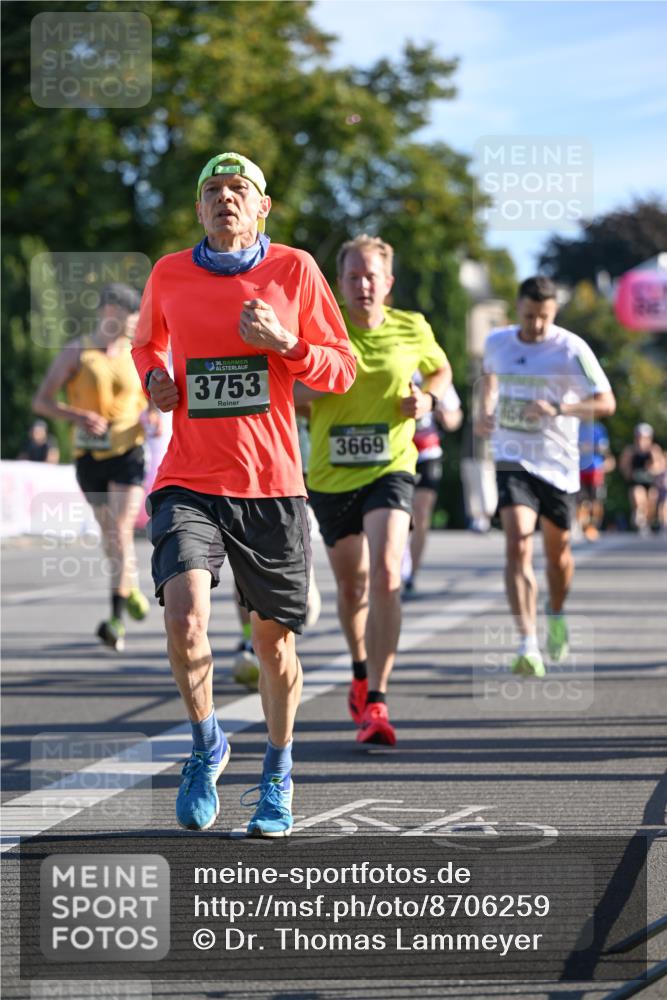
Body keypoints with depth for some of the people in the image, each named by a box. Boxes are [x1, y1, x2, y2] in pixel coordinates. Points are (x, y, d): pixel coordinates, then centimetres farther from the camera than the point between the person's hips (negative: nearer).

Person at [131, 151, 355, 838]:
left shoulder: (294, 270, 1)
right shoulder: (169, 275, 6)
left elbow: (342, 371, 4)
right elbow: (147, 345, 25)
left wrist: (285, 343, -14)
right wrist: (154, 378, 3)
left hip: (271, 484, 0)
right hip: (189, 480, 0)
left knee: (272, 637, 8)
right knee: (185, 614, -21)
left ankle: (277, 776, 30)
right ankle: (206, 744, 6)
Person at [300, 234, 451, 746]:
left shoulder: (412, 329, -1)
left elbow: (442, 370, 19)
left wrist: (428, 398, -2)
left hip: (390, 469, -2)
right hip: (331, 476, 2)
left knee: (385, 574, -23)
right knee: (352, 584, 15)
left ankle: (376, 701, -24)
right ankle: (361, 670, 45)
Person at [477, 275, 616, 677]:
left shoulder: (571, 350, -11)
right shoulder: (497, 342, 3)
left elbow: (606, 403, -15)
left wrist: (558, 409, -28)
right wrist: (486, 410, 9)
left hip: (558, 465, -1)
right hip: (513, 461, 1)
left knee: (557, 550, 14)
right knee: (518, 546, -18)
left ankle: (556, 616, 46)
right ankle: (529, 647, -26)